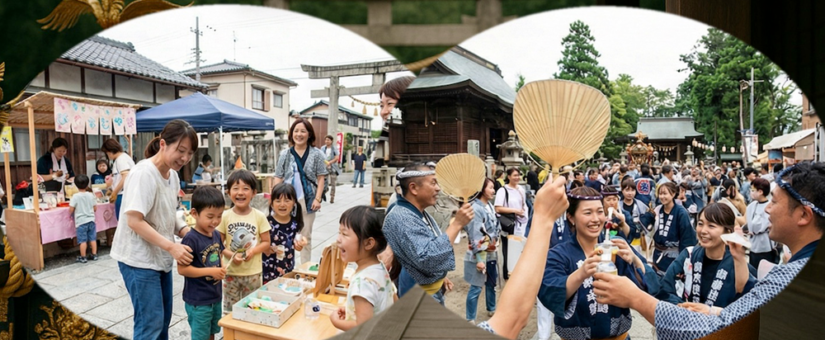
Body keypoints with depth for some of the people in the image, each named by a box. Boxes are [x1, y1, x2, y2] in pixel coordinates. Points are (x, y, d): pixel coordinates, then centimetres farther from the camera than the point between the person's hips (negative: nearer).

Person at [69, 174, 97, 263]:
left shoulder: (75, 196, -11)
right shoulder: (91, 195, -1)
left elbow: (71, 210, -10)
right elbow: (95, 208, 5)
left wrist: (71, 215, 12)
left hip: (81, 222, -3)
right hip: (91, 220, 3)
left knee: (83, 240, 1)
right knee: (92, 239, 9)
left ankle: (83, 257, 8)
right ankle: (94, 255, 14)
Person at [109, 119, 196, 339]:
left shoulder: (172, 175, 5)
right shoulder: (144, 174, -21)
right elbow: (134, 221, -25)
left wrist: (184, 230, -5)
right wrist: (172, 247, -28)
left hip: (161, 257, 8)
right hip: (139, 259, -8)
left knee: (163, 320, 18)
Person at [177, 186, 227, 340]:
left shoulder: (216, 235, 1)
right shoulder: (191, 239, -21)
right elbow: (182, 269, -21)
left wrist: (222, 268, -4)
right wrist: (210, 271, -24)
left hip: (215, 297, 7)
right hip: (198, 301, -7)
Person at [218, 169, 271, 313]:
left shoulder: (259, 216, -7)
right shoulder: (225, 216, -5)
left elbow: (266, 242, -1)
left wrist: (253, 250, -19)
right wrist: (231, 255, -17)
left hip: (253, 273, 0)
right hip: (231, 272, 1)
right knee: (230, 311, 13)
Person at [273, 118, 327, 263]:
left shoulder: (316, 154, 1)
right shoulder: (285, 154, 5)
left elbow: (321, 178, 0)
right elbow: (278, 178, 5)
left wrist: (317, 198, -8)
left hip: (308, 200, -1)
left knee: (306, 236, 11)